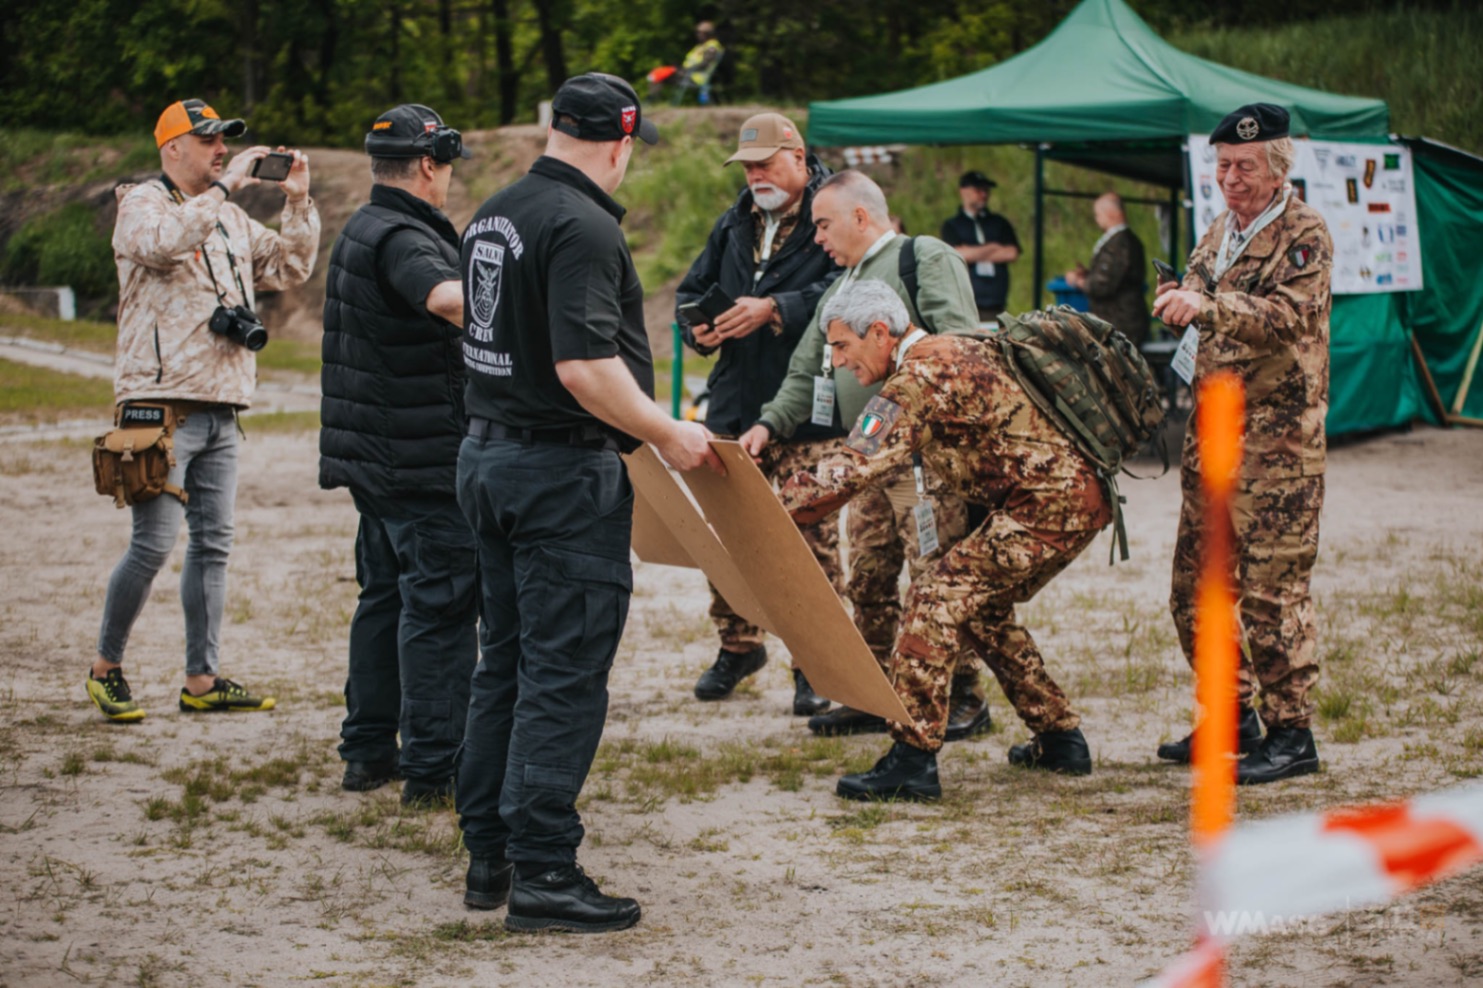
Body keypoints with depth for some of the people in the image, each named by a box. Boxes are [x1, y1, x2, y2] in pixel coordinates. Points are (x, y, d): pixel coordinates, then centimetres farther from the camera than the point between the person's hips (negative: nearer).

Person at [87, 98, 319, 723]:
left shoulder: (231, 219, 19)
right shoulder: (142, 205, -4)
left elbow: (289, 268, 21)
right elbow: (164, 242, -26)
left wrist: (298, 203, 8)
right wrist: (223, 187, -22)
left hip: (220, 409, 8)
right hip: (163, 406, -8)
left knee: (213, 543, 7)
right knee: (153, 544, -9)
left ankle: (202, 680, 11)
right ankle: (106, 668, 6)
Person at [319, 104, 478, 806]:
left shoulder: (362, 230, 15)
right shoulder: (401, 238, -18)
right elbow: (446, 298, -40)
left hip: (375, 455, 10)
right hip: (424, 458, -10)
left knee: (384, 594, 17)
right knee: (440, 604, -5)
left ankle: (367, 750, 22)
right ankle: (433, 767, -4)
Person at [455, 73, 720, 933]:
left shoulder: (495, 216, 11)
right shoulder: (584, 227, -17)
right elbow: (584, 368, -25)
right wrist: (668, 435, -14)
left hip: (487, 453, 9)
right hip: (565, 473, -9)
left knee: (505, 662, 15)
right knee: (565, 675, -5)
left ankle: (488, 855, 20)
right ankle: (542, 871, -4)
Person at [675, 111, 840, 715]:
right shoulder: (734, 224, 15)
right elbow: (691, 290, 22)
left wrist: (773, 310, -27)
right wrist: (698, 329, 0)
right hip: (735, 405, 6)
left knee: (812, 539, -3)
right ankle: (738, 645, 25)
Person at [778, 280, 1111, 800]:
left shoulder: (921, 378, -15)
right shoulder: (956, 350, 16)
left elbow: (854, 470, -21)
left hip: (1049, 505, -10)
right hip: (1081, 499, 10)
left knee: (936, 598, -12)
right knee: (981, 607, 22)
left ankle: (913, 759, -15)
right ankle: (1060, 738, 28)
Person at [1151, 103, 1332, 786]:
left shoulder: (1303, 233, -8)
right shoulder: (1220, 232, 16)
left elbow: (1290, 315, -24)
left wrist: (1206, 305, -37)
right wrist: (1176, 300, 3)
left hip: (1278, 432, -8)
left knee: (1272, 588, -8)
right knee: (1193, 588, 9)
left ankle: (1292, 735, 0)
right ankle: (1234, 717, 21)